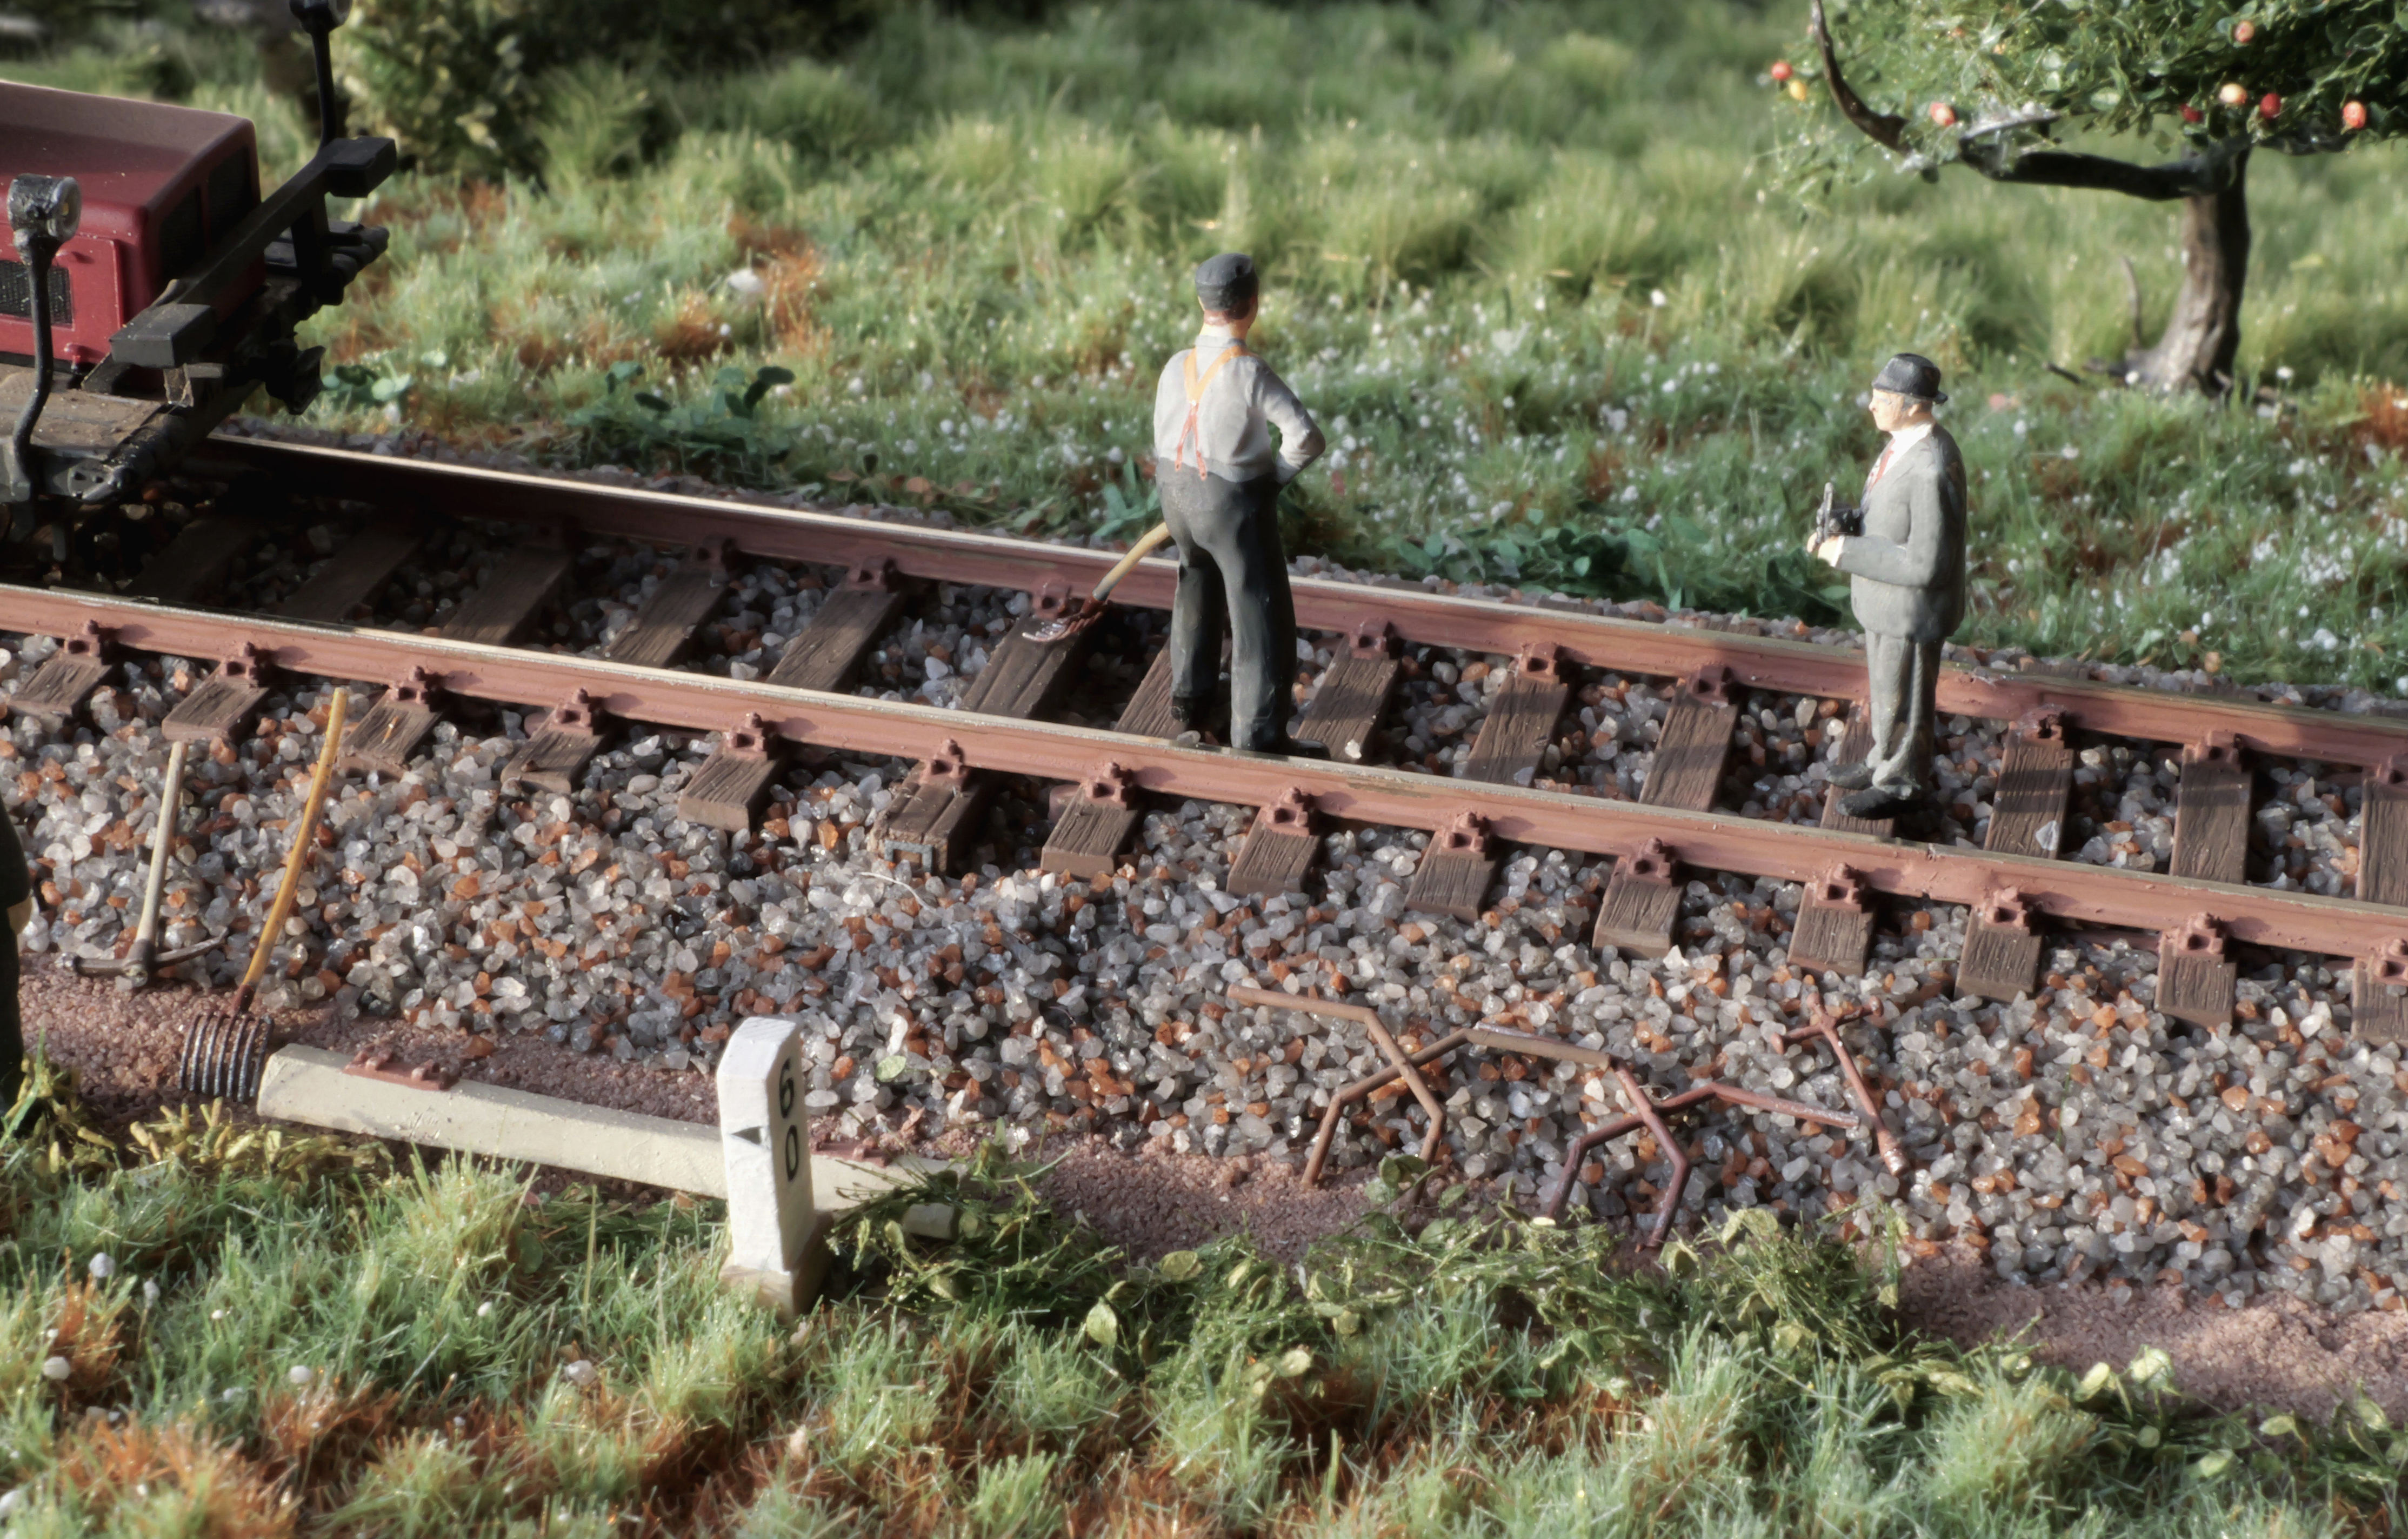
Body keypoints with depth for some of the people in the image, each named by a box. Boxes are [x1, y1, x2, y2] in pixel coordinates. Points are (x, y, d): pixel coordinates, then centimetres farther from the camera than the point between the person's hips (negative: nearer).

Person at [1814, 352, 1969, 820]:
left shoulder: (1933, 471, -33)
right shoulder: (1905, 443, -3)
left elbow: (1924, 565, -30)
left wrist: (1848, 552, -26)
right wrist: (1843, 528, -5)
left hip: (1911, 610, -9)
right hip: (1885, 601, 9)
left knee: (1900, 698, 12)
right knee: (1885, 688, 26)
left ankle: (1901, 785, 32)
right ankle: (1886, 761, 46)